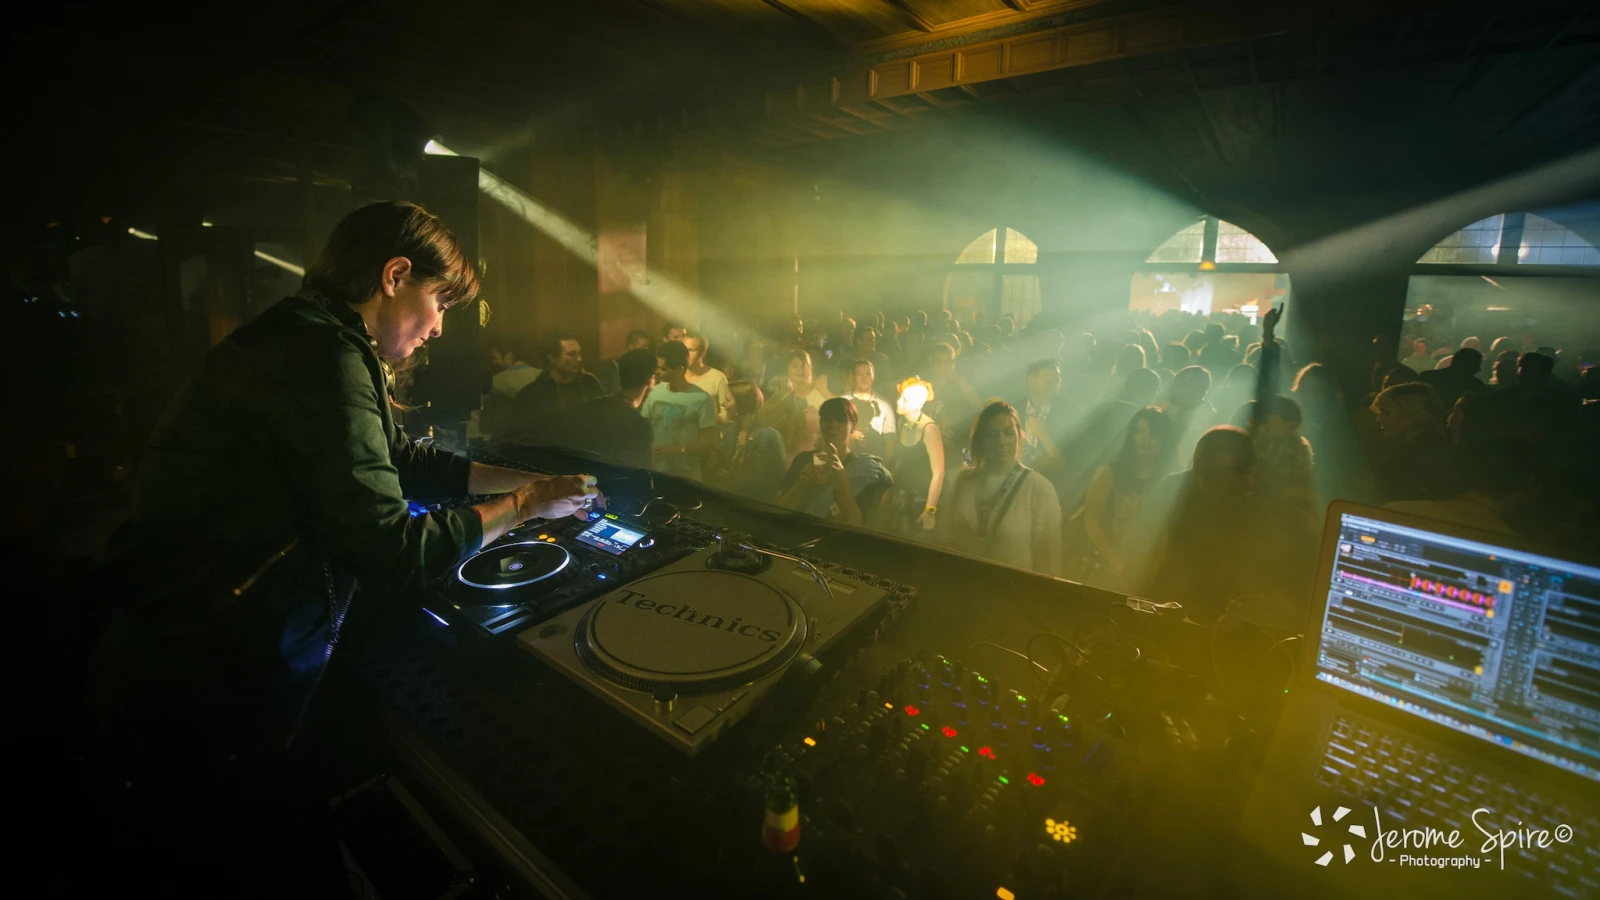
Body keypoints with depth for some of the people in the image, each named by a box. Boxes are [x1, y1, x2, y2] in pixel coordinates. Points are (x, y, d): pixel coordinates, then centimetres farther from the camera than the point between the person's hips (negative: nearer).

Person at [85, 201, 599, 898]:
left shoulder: (303, 344, 9)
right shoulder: (322, 359, -24)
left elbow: (406, 463, 17)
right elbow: (392, 552, -25)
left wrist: (533, 478, 14)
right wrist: (522, 506, -10)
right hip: (193, 716, -9)